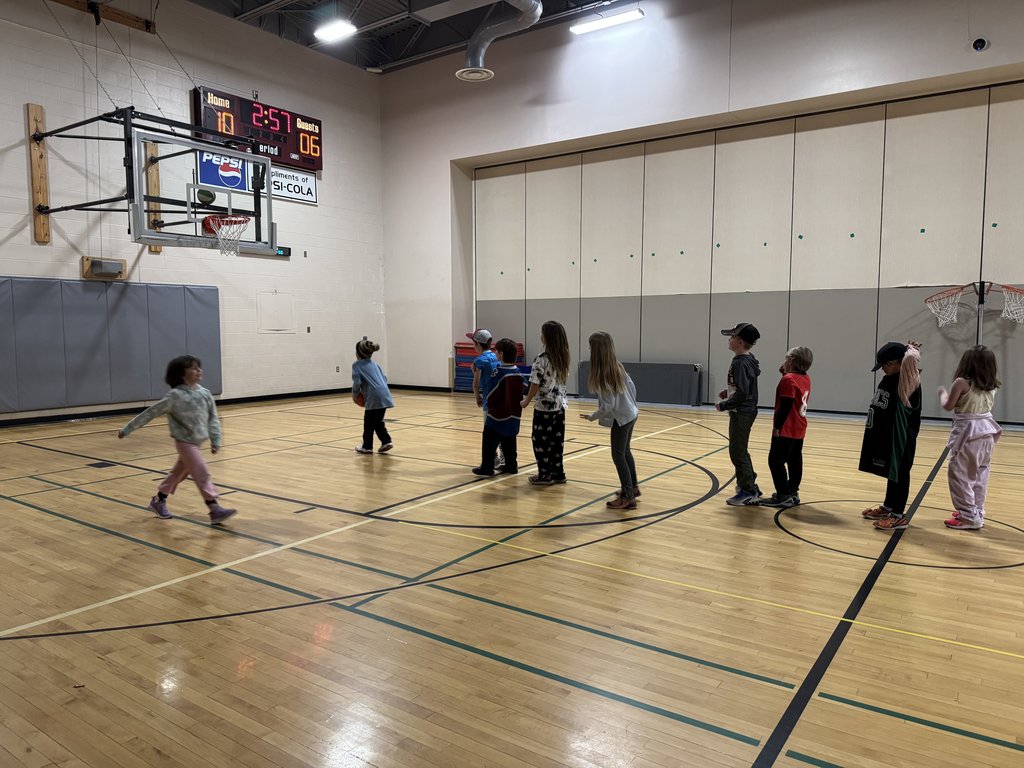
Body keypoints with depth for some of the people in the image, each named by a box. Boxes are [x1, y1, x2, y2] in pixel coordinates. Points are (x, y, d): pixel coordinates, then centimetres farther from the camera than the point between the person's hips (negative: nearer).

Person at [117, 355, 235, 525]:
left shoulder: (205, 393, -1)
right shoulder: (175, 396, -16)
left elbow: (213, 418, 4)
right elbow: (151, 413, -10)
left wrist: (215, 440, -4)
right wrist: (127, 429, -6)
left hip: (198, 441, 6)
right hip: (184, 441, -6)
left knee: (179, 473, 20)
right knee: (202, 474, -12)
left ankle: (158, 501, 40)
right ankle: (215, 510, -13)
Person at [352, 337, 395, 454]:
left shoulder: (357, 365, 3)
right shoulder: (374, 364, 23)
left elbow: (357, 382, -7)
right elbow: (384, 379, 20)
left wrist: (355, 394, 9)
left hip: (374, 397, -7)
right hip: (385, 395, 7)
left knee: (369, 422, 9)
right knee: (378, 421, 19)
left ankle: (367, 446, 19)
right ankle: (386, 441, 9)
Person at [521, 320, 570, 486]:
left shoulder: (541, 359, -18)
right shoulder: (563, 358, 3)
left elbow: (535, 385, -15)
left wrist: (526, 402, -2)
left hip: (544, 407, -7)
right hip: (560, 406, 7)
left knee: (541, 441, 6)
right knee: (557, 440, 14)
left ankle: (545, 475, 11)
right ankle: (558, 473, 20)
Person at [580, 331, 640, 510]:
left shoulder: (601, 374, -23)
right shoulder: (617, 365, 0)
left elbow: (608, 405, -23)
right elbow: (632, 386, 9)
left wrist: (592, 417, -10)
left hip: (620, 418, -9)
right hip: (630, 414, 9)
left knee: (618, 455, 1)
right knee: (625, 451, 23)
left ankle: (628, 497, 5)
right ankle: (633, 487, 37)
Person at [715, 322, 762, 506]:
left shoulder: (740, 363, -21)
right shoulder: (748, 360, 9)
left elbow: (742, 393, -25)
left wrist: (724, 405, -15)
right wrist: (728, 391, 10)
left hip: (741, 413, -10)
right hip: (744, 412, 10)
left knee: (737, 452, -1)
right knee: (739, 451, 19)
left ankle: (748, 492, 7)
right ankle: (749, 486, 28)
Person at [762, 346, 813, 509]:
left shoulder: (788, 379, -17)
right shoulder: (805, 378, 9)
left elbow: (785, 406, -21)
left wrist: (777, 426, -17)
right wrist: (785, 374, 9)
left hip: (786, 429, -9)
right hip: (799, 429, 9)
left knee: (776, 460, -5)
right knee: (795, 461, 14)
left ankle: (783, 496, -5)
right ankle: (793, 493, 21)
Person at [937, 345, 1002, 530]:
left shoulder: (961, 382, -14)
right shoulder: (991, 386, 5)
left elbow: (948, 406, -7)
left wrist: (942, 393, 10)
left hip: (968, 433, -7)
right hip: (986, 431, 8)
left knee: (959, 475, 0)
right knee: (979, 475, 15)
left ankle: (969, 517, 0)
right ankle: (977, 513, 24)